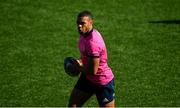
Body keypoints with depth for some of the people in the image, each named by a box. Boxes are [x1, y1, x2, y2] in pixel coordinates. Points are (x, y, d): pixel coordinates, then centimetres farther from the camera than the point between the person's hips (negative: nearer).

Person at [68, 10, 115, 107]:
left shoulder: (93, 42, -32)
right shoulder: (84, 34, -2)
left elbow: (93, 71, -28)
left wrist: (79, 67, -10)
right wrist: (80, 61, -1)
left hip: (103, 83, -9)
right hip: (87, 78, 9)